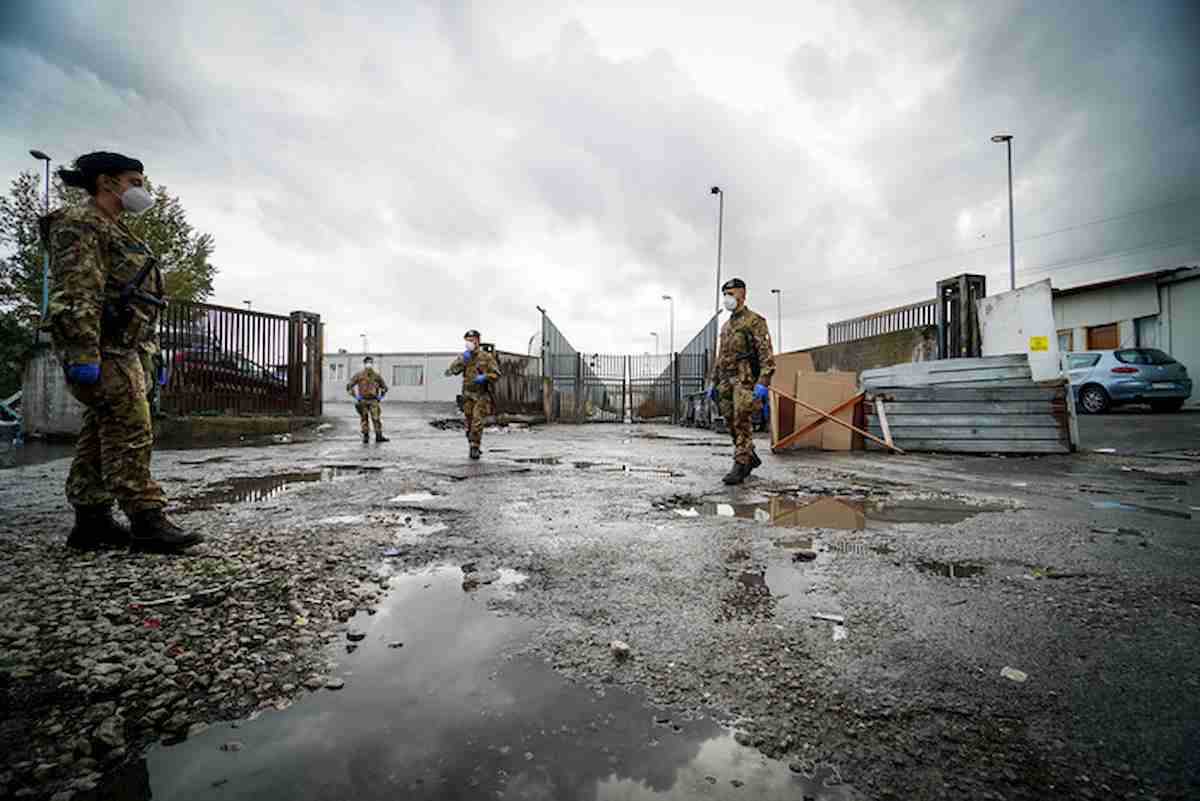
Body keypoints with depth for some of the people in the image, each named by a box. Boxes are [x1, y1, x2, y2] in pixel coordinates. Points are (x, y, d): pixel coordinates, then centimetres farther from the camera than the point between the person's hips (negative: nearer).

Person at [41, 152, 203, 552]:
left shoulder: (113, 230, 24)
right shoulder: (79, 222, -6)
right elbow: (76, 294, -18)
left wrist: (140, 357, 23)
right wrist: (84, 352, -26)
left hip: (121, 347, 10)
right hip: (101, 346, -10)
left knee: (101, 436, 9)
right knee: (130, 432, -13)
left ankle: (91, 523, 15)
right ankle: (147, 522, -12)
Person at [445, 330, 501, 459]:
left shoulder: (486, 356, -5)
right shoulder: (462, 357, 3)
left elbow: (496, 374, -5)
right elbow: (450, 371, -10)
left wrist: (484, 377, -23)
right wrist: (461, 360, -23)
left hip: (482, 396, -3)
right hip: (468, 396, 3)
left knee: (477, 423, -13)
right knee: (468, 424, 8)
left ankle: (475, 448, -1)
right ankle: (472, 446, 26)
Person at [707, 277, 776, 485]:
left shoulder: (755, 321, -3)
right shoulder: (726, 326, 21)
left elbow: (766, 354, -12)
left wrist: (763, 383, -21)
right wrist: (713, 382, 19)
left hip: (745, 379, -8)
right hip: (726, 381, 8)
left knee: (742, 422, -10)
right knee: (731, 423, 9)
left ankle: (740, 465, -5)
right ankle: (751, 457, 24)